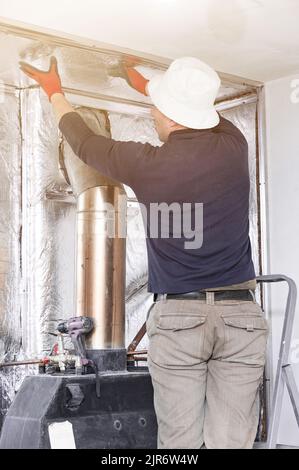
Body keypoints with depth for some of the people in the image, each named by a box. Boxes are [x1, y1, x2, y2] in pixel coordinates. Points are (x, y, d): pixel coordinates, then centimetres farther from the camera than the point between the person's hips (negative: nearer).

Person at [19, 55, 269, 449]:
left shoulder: (147, 164, -6)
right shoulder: (234, 147, 2)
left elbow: (84, 142, 13)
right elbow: (199, 116, 26)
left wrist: (55, 93, 32)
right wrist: (147, 86, 42)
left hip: (177, 317, -2)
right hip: (240, 314, 2)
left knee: (180, 442, 5)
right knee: (231, 442, 3)